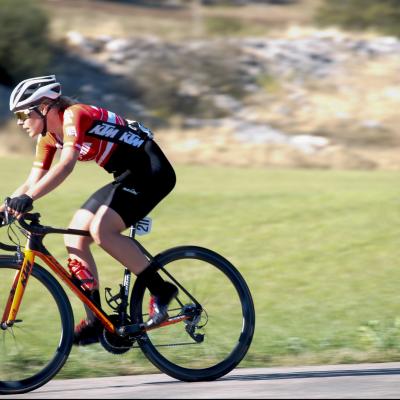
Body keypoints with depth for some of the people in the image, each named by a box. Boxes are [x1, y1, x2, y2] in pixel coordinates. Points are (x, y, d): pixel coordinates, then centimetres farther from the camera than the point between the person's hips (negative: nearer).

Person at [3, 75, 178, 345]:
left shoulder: (73, 116, -20)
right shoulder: (49, 137, 7)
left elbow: (66, 166, -34)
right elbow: (32, 182, 9)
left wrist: (28, 198, -43)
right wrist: (7, 207, -5)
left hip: (152, 171, -10)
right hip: (128, 177, 10)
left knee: (101, 230, -26)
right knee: (74, 240, -1)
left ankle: (161, 290, -13)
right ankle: (95, 322, 2)